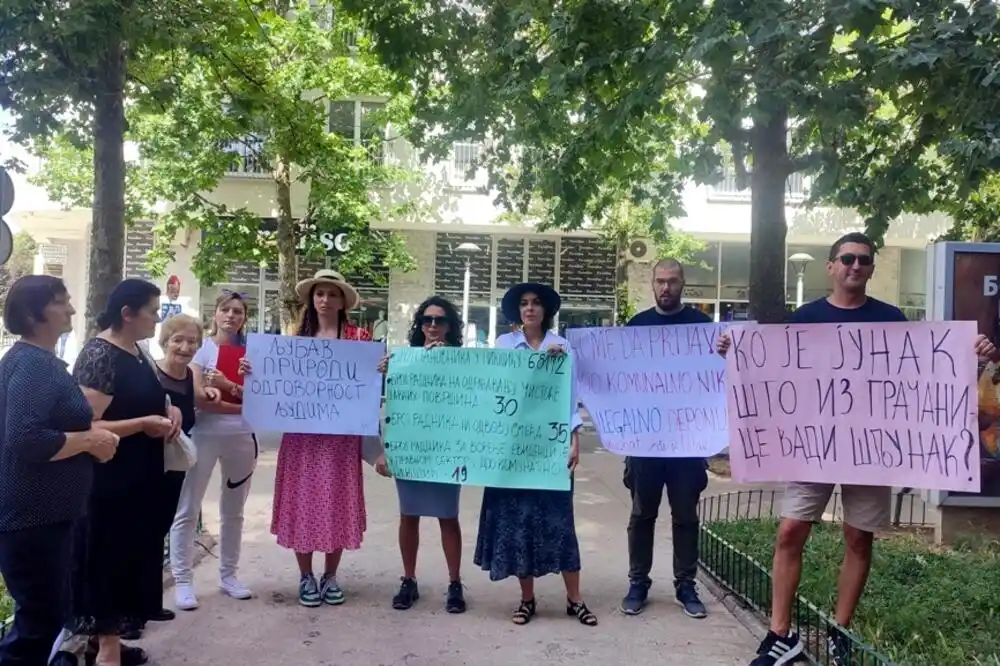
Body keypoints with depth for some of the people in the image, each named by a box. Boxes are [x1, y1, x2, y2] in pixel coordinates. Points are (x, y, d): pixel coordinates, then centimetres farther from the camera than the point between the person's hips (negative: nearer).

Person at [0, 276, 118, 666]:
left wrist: (89, 436, 7)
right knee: (42, 617, -1)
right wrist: (89, 440, -18)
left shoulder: (41, 360, 13)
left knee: (44, 613, 20)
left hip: (44, 512, 10)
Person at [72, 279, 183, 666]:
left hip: (138, 478, 9)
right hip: (108, 482, -9)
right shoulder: (99, 355, -19)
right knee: (109, 559, 2)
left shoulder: (135, 350, 9)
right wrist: (144, 424, -23)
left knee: (130, 556, 16)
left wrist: (168, 410, 4)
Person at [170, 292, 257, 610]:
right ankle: (182, 581, 11)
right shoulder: (202, 347, -1)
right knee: (187, 510, 0)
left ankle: (228, 575, 26)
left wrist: (227, 385, -18)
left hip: (242, 437, 3)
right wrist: (242, 406, -12)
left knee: (233, 511, 13)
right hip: (204, 436, -3)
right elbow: (199, 398, -12)